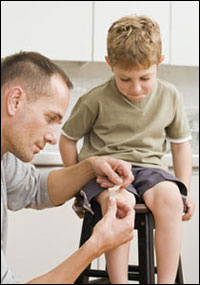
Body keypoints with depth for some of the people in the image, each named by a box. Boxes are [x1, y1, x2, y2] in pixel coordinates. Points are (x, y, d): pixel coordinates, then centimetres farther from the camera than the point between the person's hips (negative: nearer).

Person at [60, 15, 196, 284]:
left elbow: (181, 143, 17)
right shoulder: (96, 100, -5)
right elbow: (68, 139, 8)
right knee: (120, 200, -37)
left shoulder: (169, 97, 4)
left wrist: (185, 192, 11)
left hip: (148, 166, 3)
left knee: (170, 196, -32)